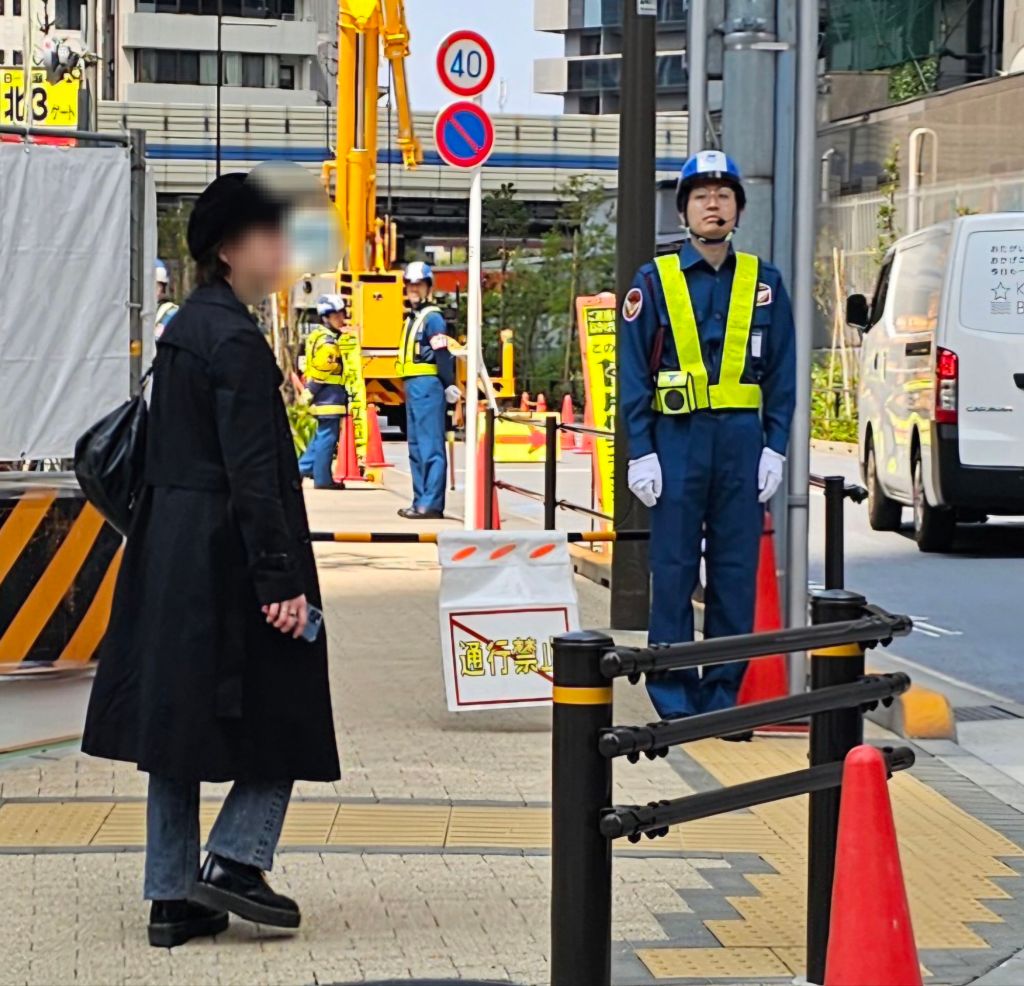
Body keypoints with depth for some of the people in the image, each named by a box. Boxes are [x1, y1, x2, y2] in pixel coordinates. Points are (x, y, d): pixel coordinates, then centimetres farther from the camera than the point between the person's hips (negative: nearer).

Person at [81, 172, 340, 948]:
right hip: (227, 555, -9)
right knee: (280, 711, 3)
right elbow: (252, 471, -20)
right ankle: (234, 860, -4)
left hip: (169, 555, 9)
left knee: (176, 723, 9)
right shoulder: (236, 340, -15)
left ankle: (174, 899, 13)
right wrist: (281, 578, -20)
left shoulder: (185, 329, 14)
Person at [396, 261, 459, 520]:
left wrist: (450, 386, -18)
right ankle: (421, 501, 17)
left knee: (430, 447, -10)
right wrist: (409, 388, 19)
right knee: (416, 447, 12)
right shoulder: (412, 318, 19)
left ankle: (431, 504, -12)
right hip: (412, 386, 10)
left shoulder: (432, 317, -8)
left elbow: (443, 354, -14)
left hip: (427, 386, -10)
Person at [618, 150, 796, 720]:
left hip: (743, 441, 2)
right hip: (677, 439, -2)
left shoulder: (764, 283, 10)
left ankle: (722, 693, 13)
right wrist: (641, 453, -6)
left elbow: (782, 374, 11)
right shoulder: (656, 282, 3)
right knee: (674, 570, 0)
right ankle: (674, 699, 6)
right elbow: (634, 374, 1)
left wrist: (775, 448, 2)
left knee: (737, 571, 5)